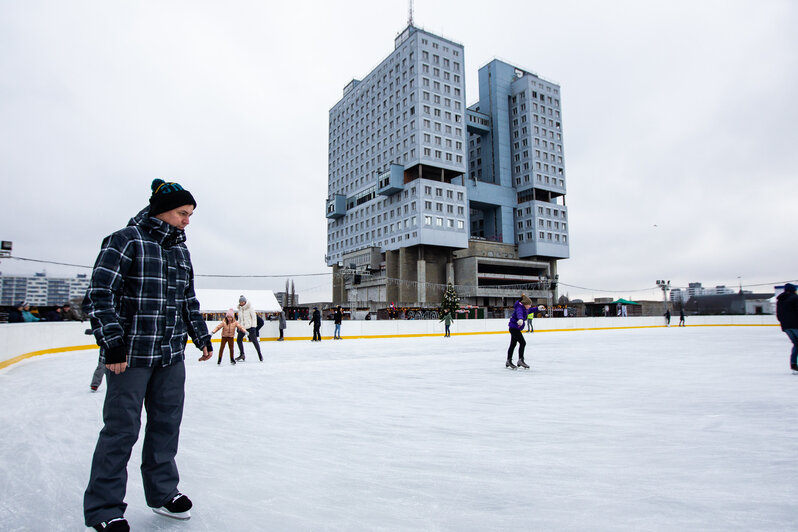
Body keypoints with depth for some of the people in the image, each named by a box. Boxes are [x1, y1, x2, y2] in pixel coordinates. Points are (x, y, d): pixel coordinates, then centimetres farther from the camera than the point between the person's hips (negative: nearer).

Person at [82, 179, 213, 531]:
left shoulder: (180, 250, 12)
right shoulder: (125, 241, -10)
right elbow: (98, 296, -14)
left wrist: (202, 337, 19)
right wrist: (112, 344, -18)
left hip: (172, 355, 7)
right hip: (130, 356, -7)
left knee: (167, 423, 13)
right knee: (122, 429, 2)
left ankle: (162, 493, 30)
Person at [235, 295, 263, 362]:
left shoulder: (250, 308, -8)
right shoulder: (240, 309, 10)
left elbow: (254, 317, -9)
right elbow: (239, 319, 18)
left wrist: (253, 327, -14)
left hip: (250, 327, -6)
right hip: (242, 327, 7)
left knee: (254, 340, -5)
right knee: (239, 340, 7)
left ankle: (259, 354, 6)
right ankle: (242, 355, 21)